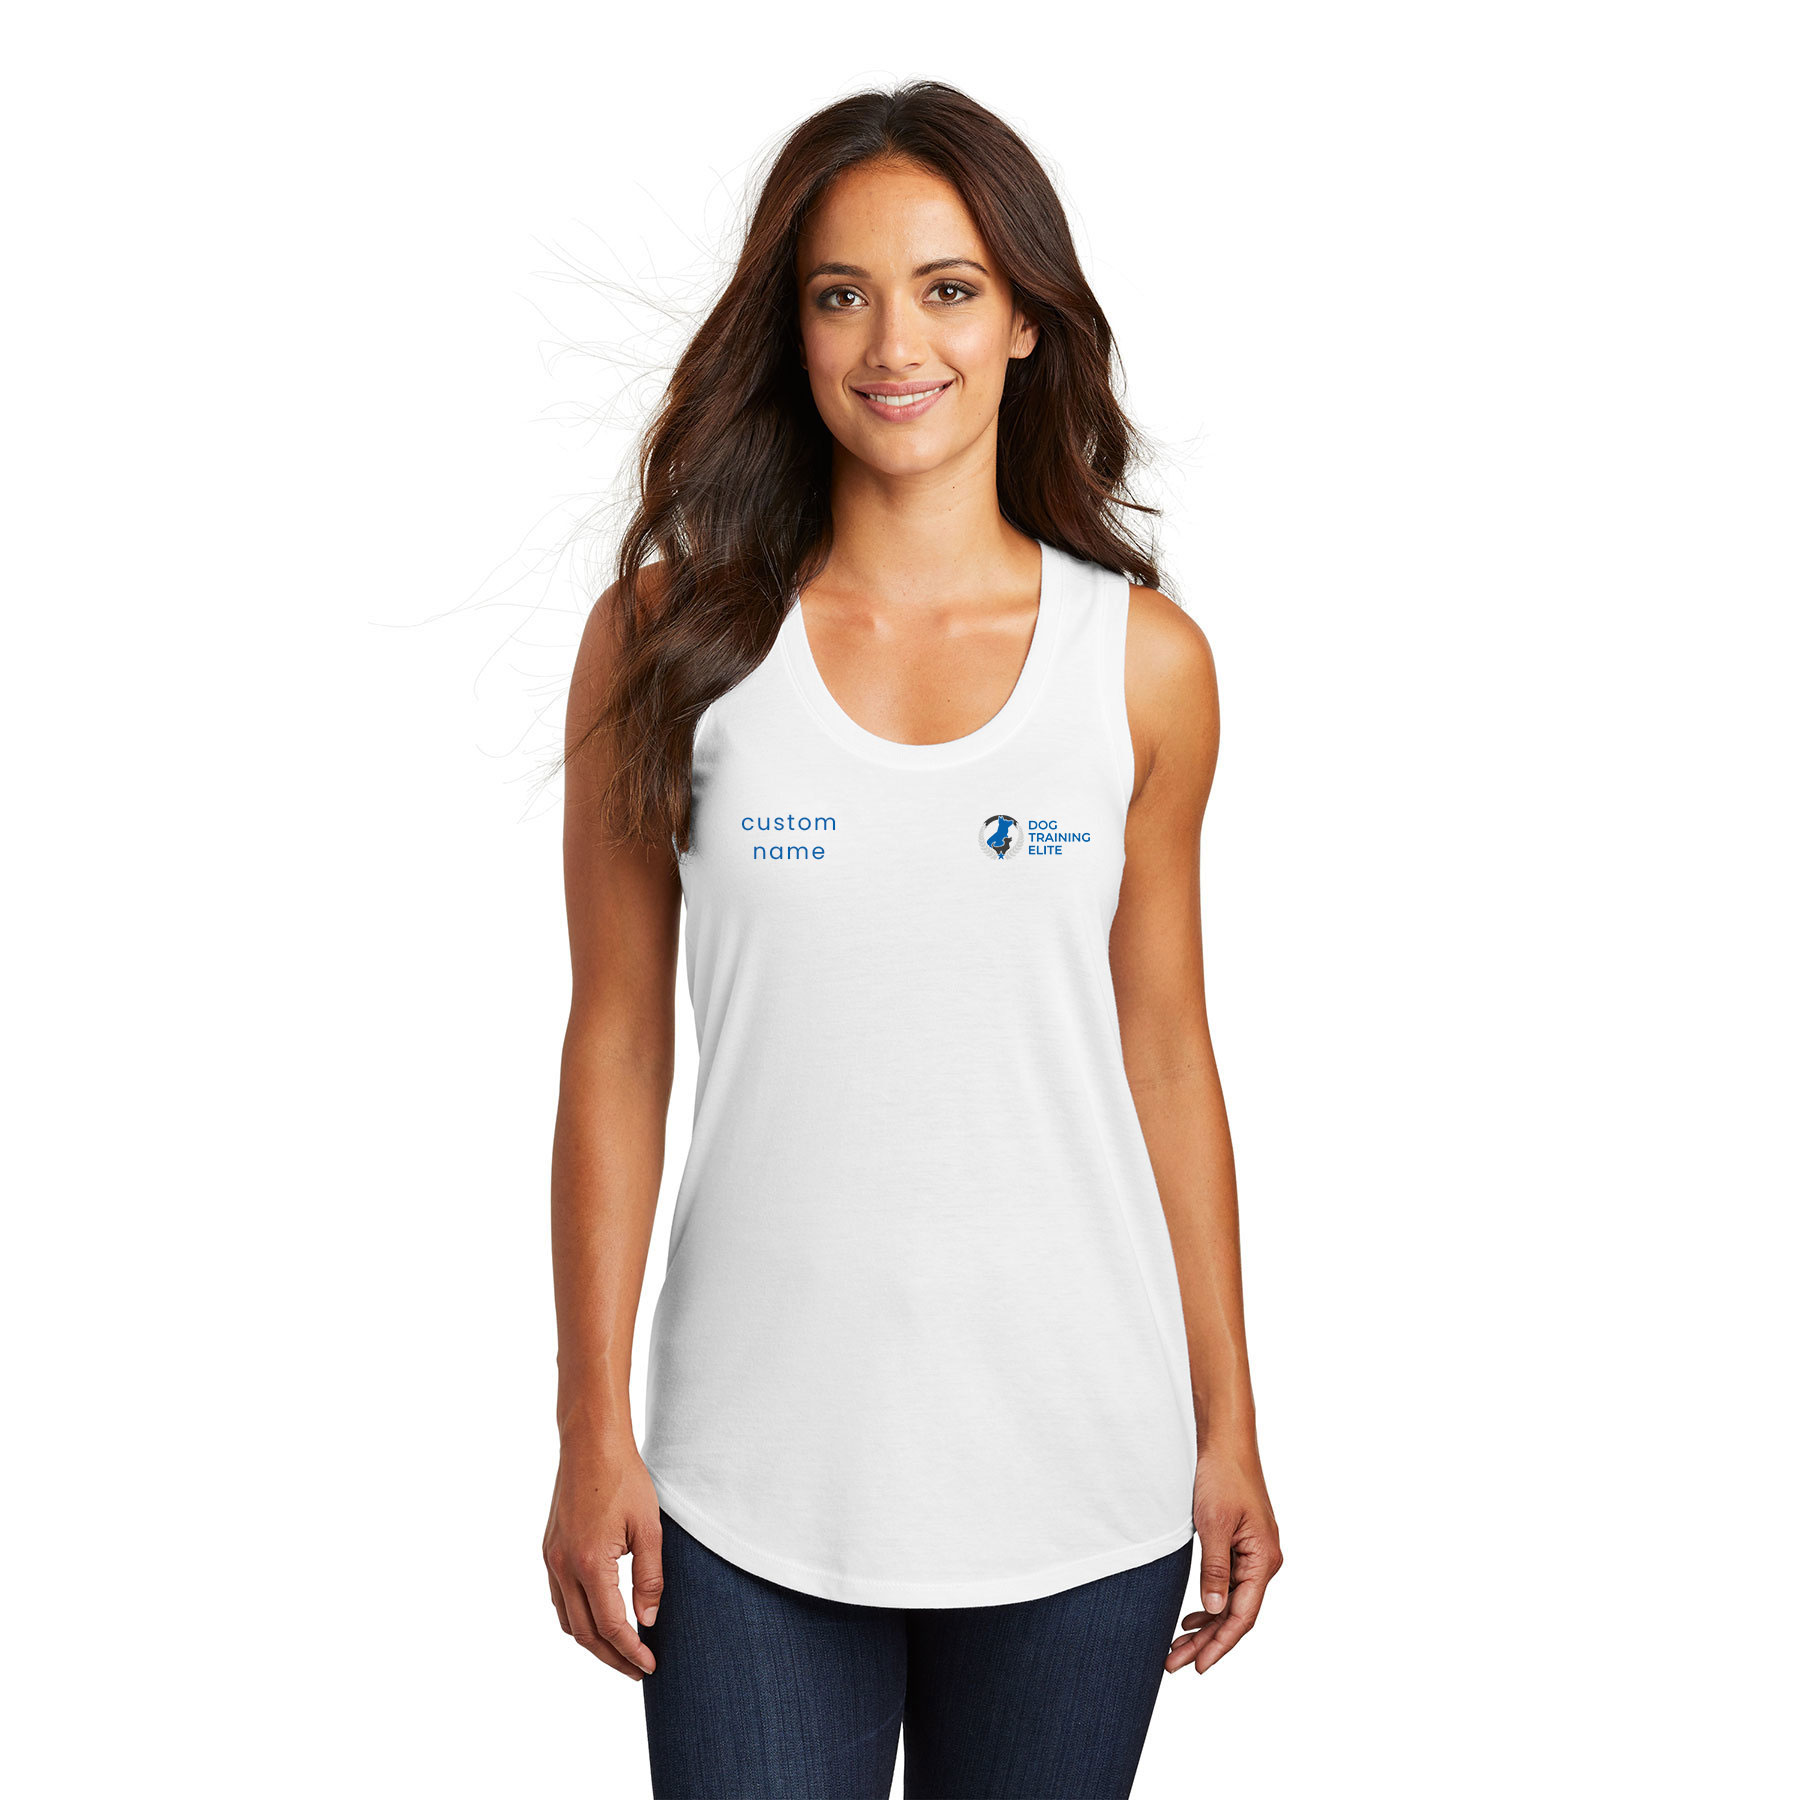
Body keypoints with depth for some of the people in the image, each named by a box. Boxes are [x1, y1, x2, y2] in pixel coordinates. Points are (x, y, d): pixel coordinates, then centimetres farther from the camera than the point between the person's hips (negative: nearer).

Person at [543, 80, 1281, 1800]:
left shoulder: (1144, 658, 1)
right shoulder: (669, 635, -2)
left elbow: (1166, 1050, 6)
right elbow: (616, 1047, 1)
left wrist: (1228, 1432, 8)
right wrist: (593, 1434, 0)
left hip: (1076, 1473, 1)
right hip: (752, 1478, -1)